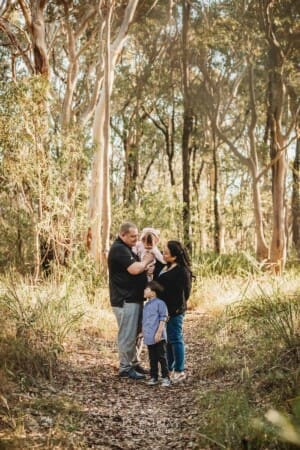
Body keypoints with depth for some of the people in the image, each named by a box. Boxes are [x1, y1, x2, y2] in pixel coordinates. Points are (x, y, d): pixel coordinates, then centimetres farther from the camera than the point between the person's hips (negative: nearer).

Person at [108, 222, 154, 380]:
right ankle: (125, 368, 3)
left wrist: (144, 266, 6)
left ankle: (133, 363, 27)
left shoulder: (125, 248, 18)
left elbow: (135, 268, 25)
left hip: (133, 298, 11)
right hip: (125, 300, -11)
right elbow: (134, 269, -24)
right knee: (127, 335, -5)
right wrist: (146, 260, -8)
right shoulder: (118, 249, -16)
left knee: (132, 333, 17)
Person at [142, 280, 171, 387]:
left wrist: (159, 332, -18)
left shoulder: (160, 303, -11)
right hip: (149, 337, 8)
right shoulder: (147, 305, 15)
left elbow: (163, 319, -14)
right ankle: (153, 377, 20)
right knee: (152, 359, 13)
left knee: (162, 357, -1)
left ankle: (165, 377, 5)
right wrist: (143, 332, 20)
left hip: (158, 337, -8)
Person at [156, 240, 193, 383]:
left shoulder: (181, 271, -18)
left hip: (174, 311, -9)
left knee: (175, 339, -1)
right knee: (168, 340, 16)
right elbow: (161, 286, 24)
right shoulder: (166, 267, 10)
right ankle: (169, 369, 26)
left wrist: (171, 311, -20)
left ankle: (179, 371, 7)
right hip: (165, 310, 9)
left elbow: (179, 294, -20)